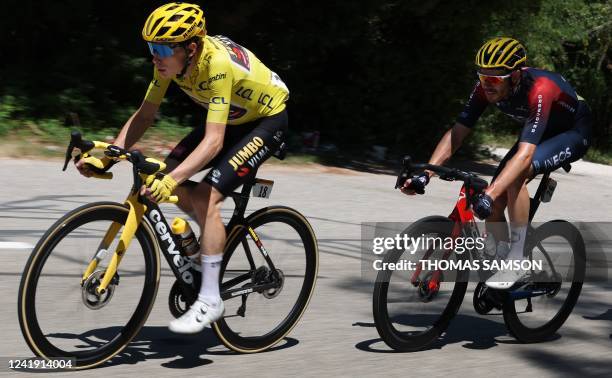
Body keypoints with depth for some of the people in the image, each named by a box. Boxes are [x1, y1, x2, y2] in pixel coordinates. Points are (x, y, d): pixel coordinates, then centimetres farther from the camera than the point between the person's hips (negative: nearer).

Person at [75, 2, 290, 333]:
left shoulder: (217, 63, -36)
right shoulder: (171, 59, -14)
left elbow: (213, 141, -40)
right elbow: (145, 114, -6)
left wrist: (172, 181, -51)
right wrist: (105, 157, -16)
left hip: (268, 118, -8)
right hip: (233, 117, 8)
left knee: (206, 196, -22)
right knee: (169, 171, -7)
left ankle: (210, 301, -16)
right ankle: (216, 235, 17)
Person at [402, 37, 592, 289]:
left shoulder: (539, 90, -40)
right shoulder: (487, 87, -21)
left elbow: (524, 154, -48)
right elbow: (456, 134, -20)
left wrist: (489, 195, -58)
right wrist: (424, 175, -33)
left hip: (574, 132, -7)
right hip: (540, 132, 7)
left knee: (517, 175, -32)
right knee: (494, 201, -9)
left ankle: (518, 263, -22)